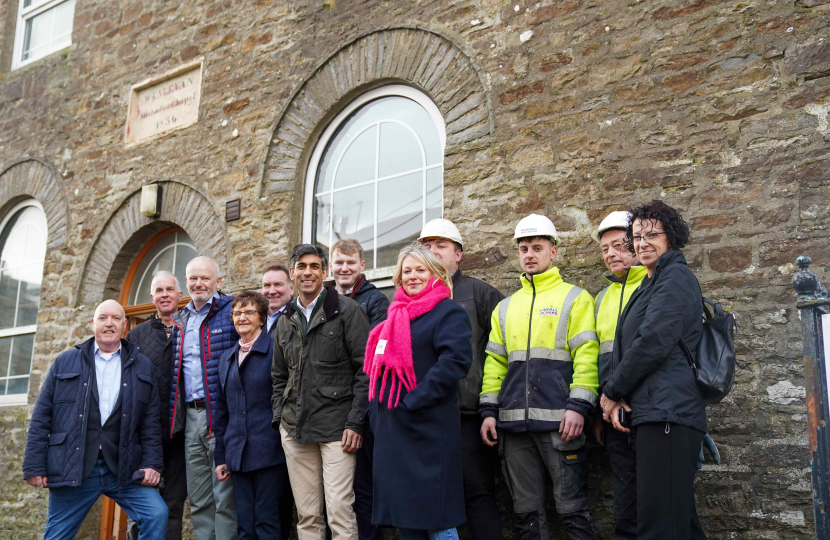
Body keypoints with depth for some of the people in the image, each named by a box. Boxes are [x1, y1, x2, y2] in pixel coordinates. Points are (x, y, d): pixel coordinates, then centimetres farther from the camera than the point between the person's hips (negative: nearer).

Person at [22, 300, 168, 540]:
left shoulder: (143, 367, 11)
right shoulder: (65, 362, 9)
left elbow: (151, 422, 7)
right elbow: (41, 417, 5)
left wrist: (152, 464, -3)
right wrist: (34, 466, -1)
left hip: (124, 469, 1)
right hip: (72, 469, 0)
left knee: (157, 515, -15)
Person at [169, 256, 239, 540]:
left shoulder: (232, 311, -3)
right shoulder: (180, 320, 18)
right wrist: (175, 415, 17)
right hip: (190, 415, 7)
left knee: (224, 498, -5)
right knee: (198, 500, 12)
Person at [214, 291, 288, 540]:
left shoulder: (276, 351, -4)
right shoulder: (227, 358, 16)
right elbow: (221, 411, 18)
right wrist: (220, 457, 15)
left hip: (268, 452, -6)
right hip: (238, 455, 6)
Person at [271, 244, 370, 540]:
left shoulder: (346, 310, -3)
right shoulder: (285, 321, 15)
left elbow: (366, 369, -7)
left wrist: (355, 421, -12)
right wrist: (279, 418, 10)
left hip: (336, 426, -5)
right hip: (294, 428, 5)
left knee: (339, 510, -9)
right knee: (306, 515, 8)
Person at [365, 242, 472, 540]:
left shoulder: (448, 313, -4)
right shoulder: (395, 317, 19)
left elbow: (454, 362, -18)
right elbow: (378, 367, 24)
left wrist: (412, 402, -20)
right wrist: (377, 412, 10)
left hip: (428, 429, -8)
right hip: (392, 430, 8)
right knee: (404, 515, 11)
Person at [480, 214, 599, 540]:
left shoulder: (574, 298, 4)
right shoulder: (505, 307, 18)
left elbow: (586, 355, -5)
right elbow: (495, 361, 16)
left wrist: (578, 406, -15)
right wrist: (489, 410, 7)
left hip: (558, 420, -5)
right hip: (514, 422, 5)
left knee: (572, 507, -2)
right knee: (527, 509, 10)